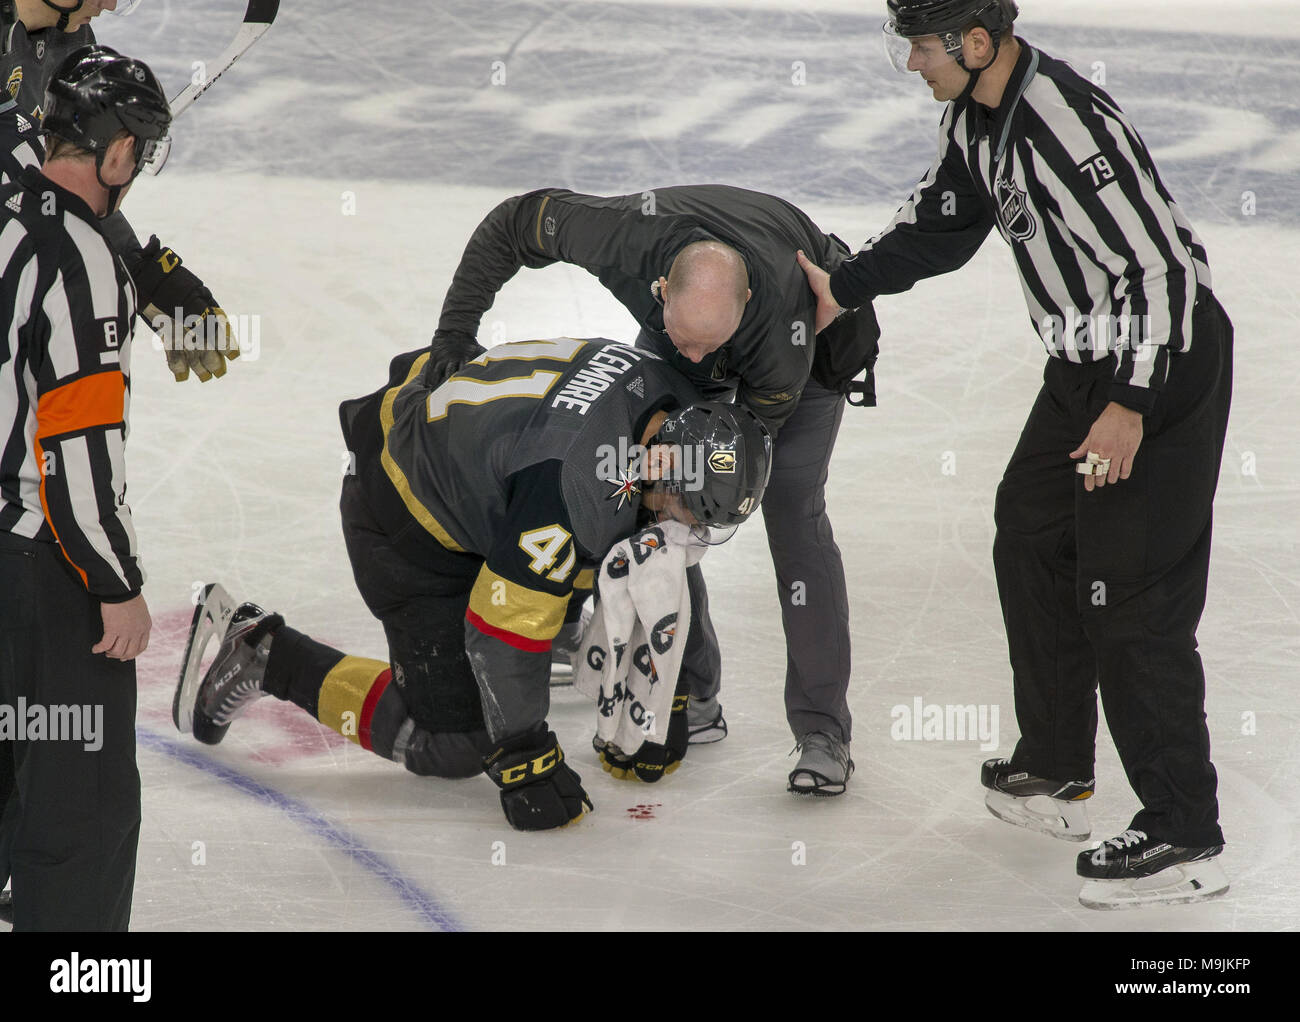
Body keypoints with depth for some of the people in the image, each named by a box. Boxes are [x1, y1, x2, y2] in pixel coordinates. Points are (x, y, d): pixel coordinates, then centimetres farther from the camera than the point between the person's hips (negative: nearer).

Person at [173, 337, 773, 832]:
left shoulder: (676, 412, -14)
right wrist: (523, 764, -22)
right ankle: (257, 653, 0)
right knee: (457, 742, -6)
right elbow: (505, 631, -32)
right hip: (404, 522, -8)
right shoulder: (570, 491, -40)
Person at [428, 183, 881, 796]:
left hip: (817, 329, -4)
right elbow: (513, 222, -23)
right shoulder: (625, 235, -41)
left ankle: (822, 731, -12)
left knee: (792, 515, -16)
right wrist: (455, 331, -23)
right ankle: (692, 698, 9)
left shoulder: (785, 328, -45)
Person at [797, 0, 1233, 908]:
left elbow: (1158, 265, -27)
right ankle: (1056, 774, 32)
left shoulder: (1069, 125, -28)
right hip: (1087, 360, 10)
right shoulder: (974, 115, 3)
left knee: (1130, 594, -10)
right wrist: (843, 286, 14)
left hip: (1166, 367, -10)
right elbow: (939, 223, 19)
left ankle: (1184, 839, -4)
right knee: (1031, 544, 19)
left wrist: (1131, 406, -26)